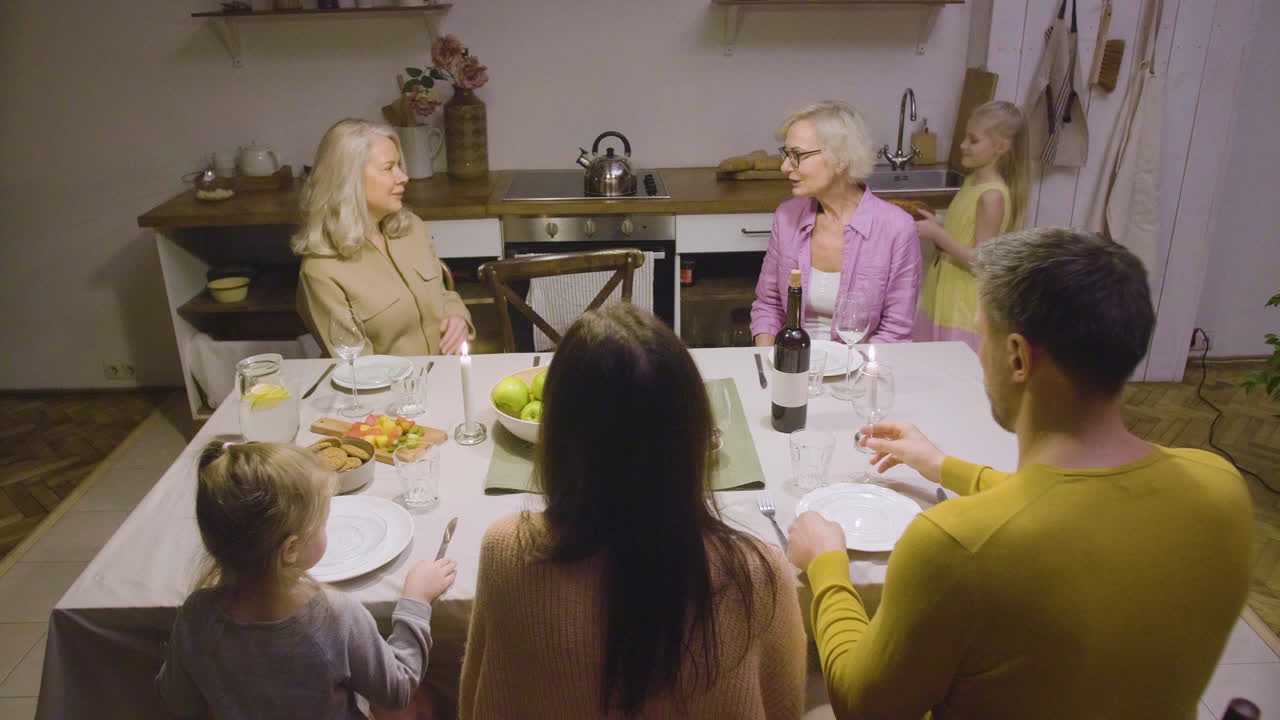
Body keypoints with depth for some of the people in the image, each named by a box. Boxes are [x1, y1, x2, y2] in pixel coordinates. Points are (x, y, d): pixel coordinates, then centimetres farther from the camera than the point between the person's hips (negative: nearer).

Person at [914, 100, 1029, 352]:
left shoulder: (992, 196, -20)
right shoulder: (973, 181, 7)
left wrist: (937, 234, -20)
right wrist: (934, 225, 1)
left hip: (964, 303, -9)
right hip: (942, 293, 9)